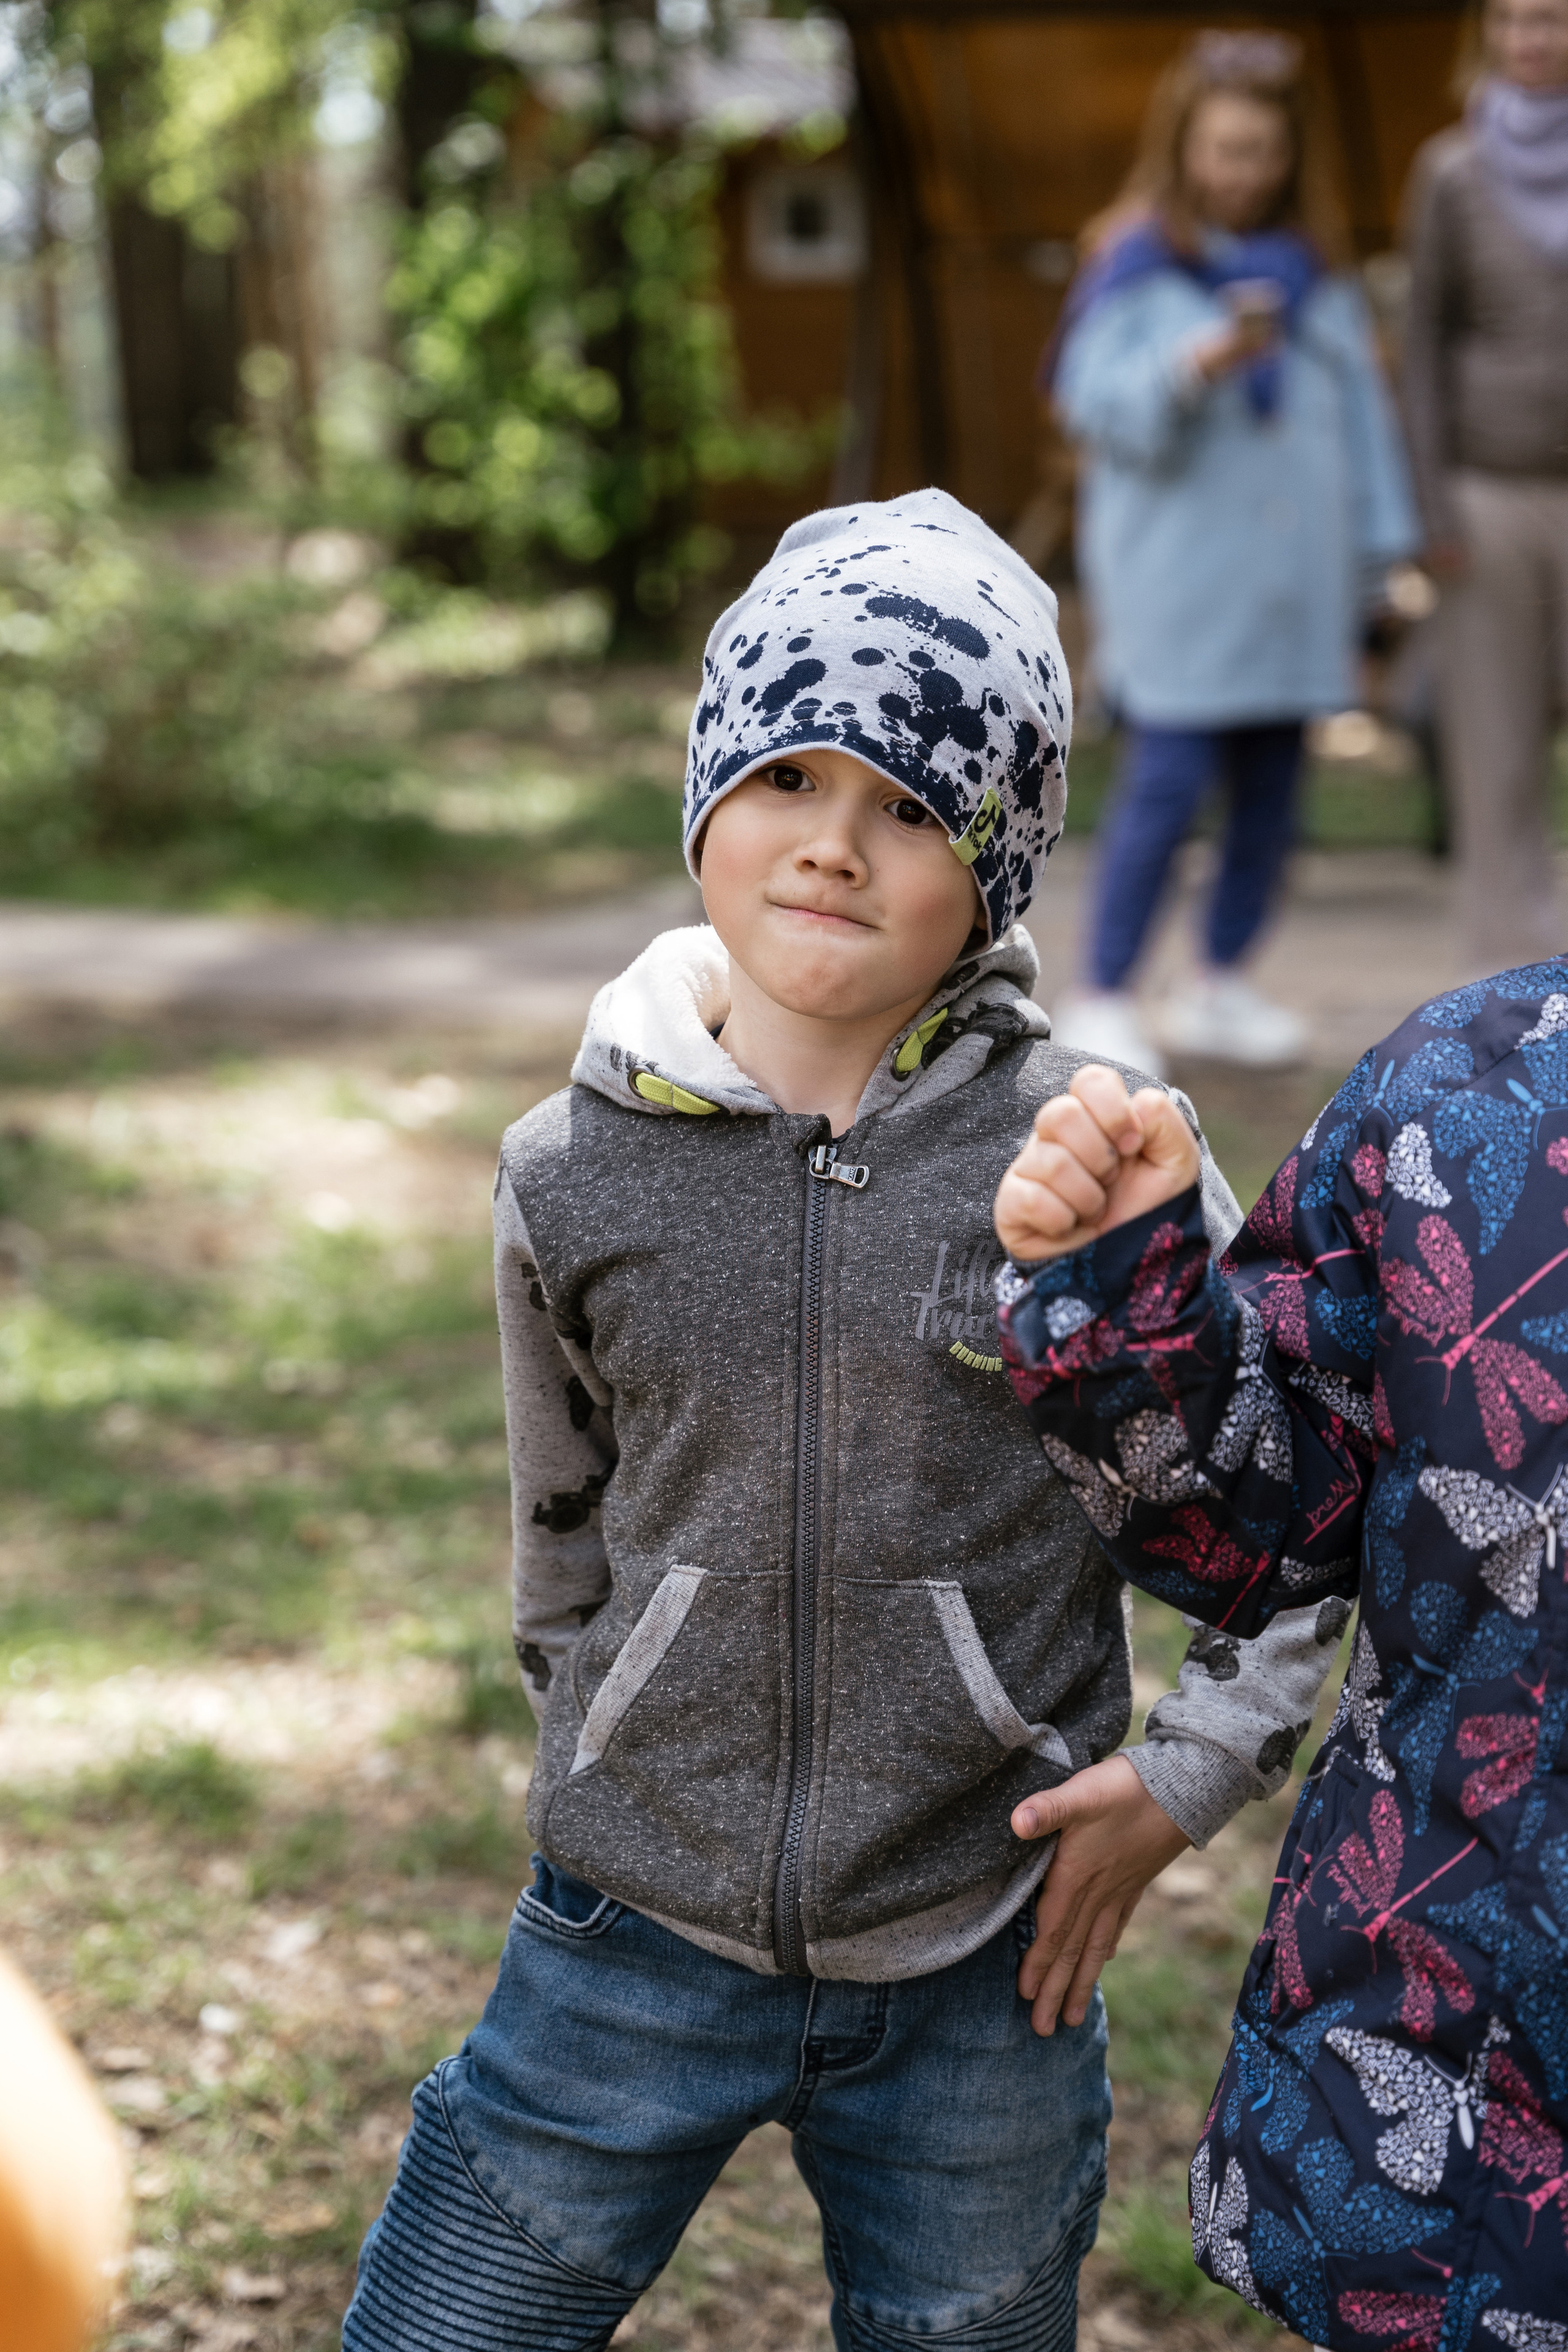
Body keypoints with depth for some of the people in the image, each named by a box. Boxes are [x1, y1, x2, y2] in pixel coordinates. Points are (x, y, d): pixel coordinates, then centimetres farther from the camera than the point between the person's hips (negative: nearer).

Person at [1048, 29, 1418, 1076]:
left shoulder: (1317, 273, 12)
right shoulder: (1138, 264, -1)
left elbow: (1359, 412, 14)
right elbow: (1098, 402, -8)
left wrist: (1374, 546, 11)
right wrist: (1200, 366, -24)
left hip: (1290, 584, 5)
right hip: (1177, 579, -5)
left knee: (1272, 790, 8)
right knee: (1168, 783, -10)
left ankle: (1220, 986, 22)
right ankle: (1101, 1000, -1)